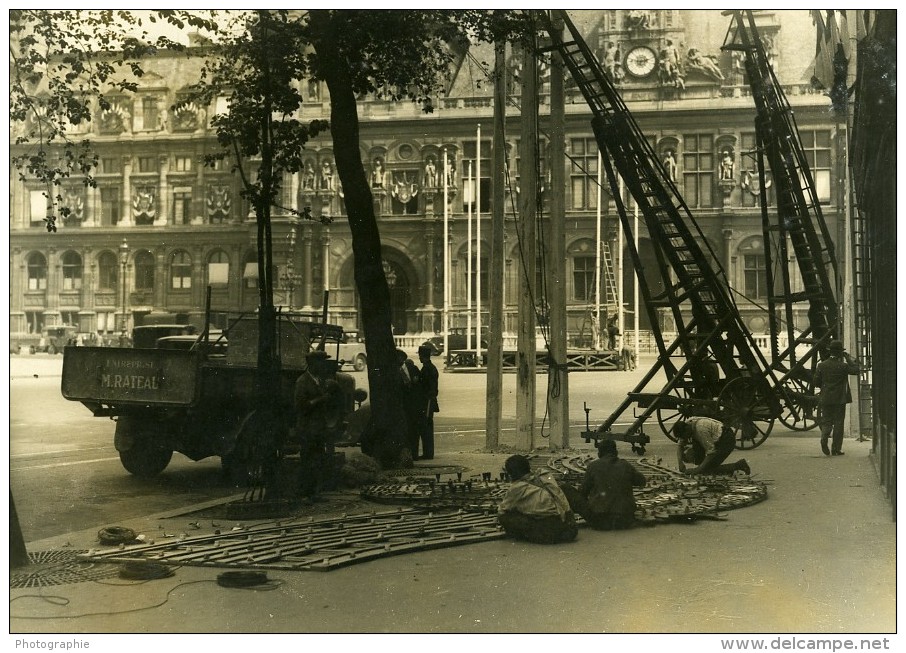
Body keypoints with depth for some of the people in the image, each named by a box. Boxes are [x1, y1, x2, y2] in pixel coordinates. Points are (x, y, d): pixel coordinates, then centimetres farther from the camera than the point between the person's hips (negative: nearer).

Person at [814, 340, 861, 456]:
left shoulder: (821, 365, -1)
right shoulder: (843, 366, -11)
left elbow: (816, 382, 1)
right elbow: (855, 369, -1)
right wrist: (848, 358, 2)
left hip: (825, 398, 3)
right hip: (840, 399, -3)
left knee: (826, 421, 11)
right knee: (838, 422, 5)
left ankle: (824, 437, -20)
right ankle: (836, 449, 4)